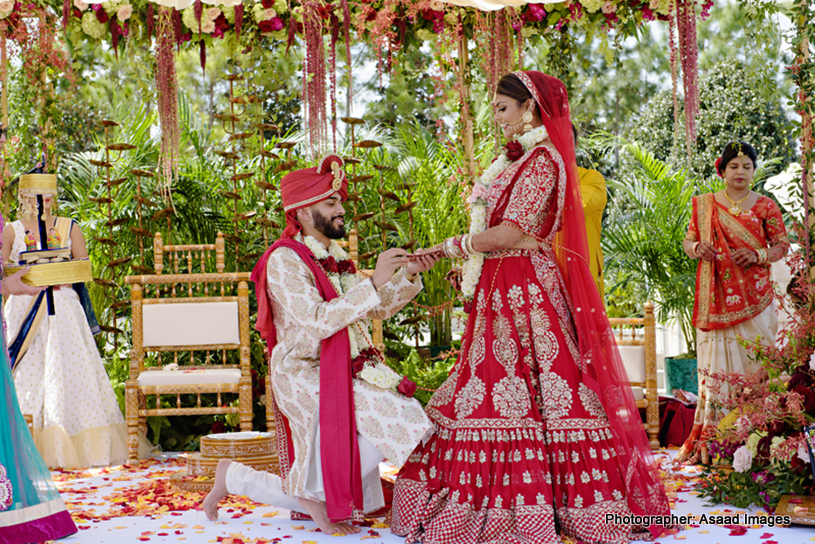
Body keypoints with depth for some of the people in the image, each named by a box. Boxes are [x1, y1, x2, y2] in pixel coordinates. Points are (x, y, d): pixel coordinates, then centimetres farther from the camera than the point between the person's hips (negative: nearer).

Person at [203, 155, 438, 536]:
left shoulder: (334, 256, 12)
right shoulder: (285, 260, -13)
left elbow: (376, 310, 15)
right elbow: (318, 321, -25)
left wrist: (408, 275, 0)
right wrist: (375, 281, -26)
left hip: (346, 371, 8)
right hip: (307, 378, -8)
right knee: (397, 418, -24)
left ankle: (234, 478, 21)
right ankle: (316, 488, -7)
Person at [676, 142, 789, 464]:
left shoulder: (765, 206, 6)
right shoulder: (705, 205, 9)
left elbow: (782, 245, 9)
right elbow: (688, 241, 14)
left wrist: (757, 256, -10)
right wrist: (697, 248, -9)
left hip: (753, 295, 0)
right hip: (717, 297, 1)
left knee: (753, 363, -2)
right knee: (715, 362, -3)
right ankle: (709, 437, -1)